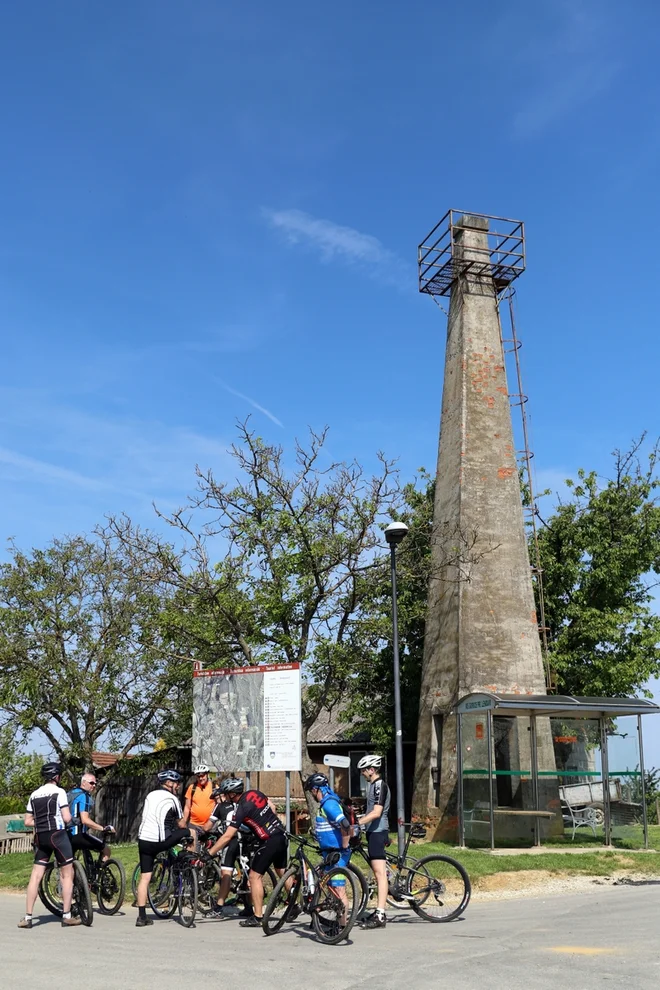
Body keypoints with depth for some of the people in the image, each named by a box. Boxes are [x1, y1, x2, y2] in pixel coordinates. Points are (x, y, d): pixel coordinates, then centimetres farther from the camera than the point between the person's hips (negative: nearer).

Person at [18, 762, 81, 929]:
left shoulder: (34, 795, 11)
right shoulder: (59, 792, -6)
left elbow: (28, 821, 10)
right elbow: (67, 818, -12)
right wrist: (69, 818, 9)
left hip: (40, 837, 5)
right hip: (57, 834, -5)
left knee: (36, 875, 6)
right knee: (67, 874, 4)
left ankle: (27, 917, 2)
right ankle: (66, 916, 3)